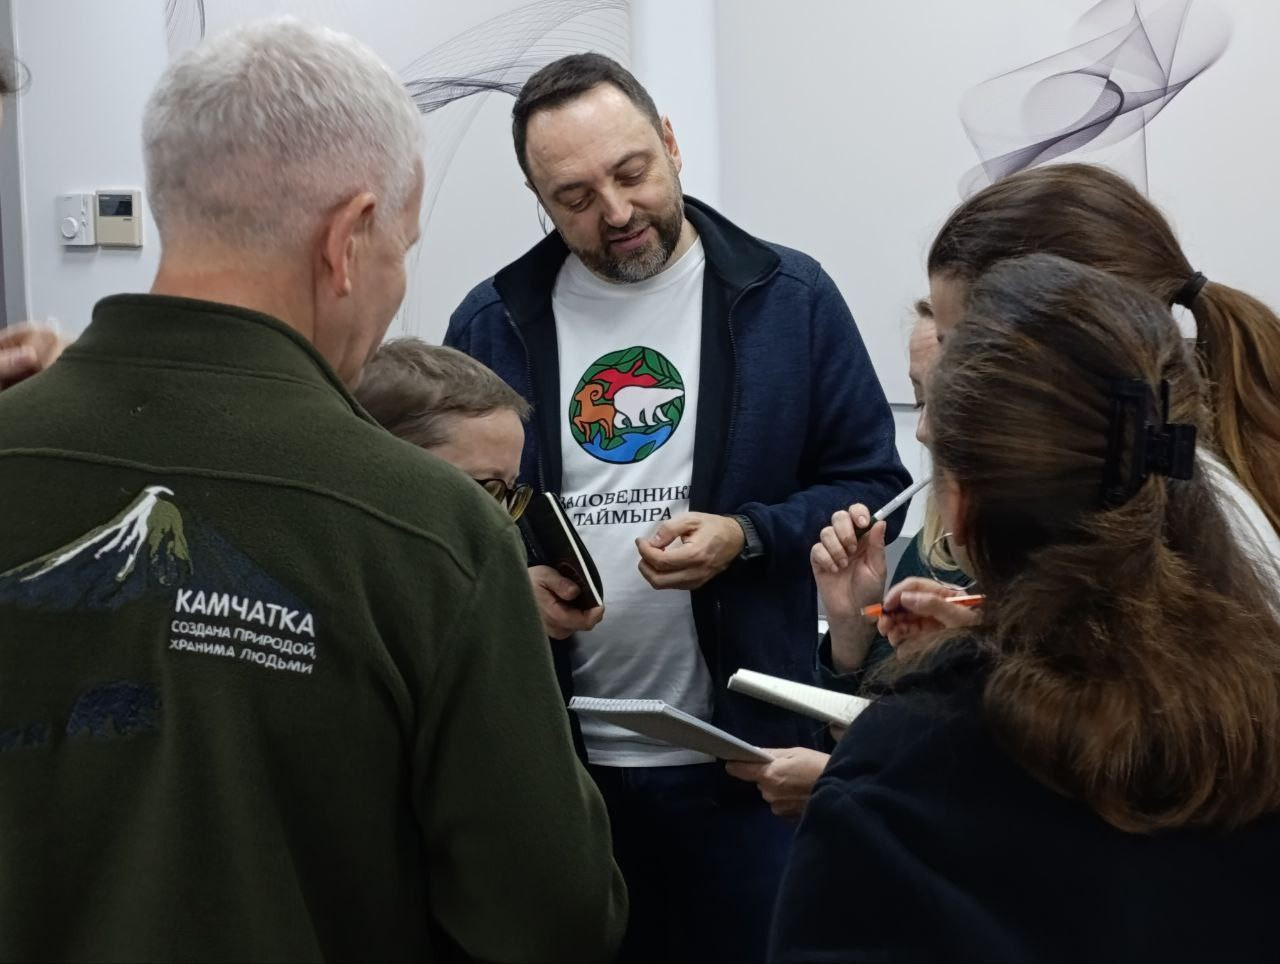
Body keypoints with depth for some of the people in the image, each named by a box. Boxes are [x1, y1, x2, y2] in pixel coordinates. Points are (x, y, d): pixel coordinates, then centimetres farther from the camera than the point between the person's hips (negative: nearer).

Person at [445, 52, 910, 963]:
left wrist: (747, 537, -16)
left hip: (741, 754, -1)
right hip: (553, 759, 2)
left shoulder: (791, 298, -2)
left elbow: (871, 486, 1)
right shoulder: (492, 323, 2)